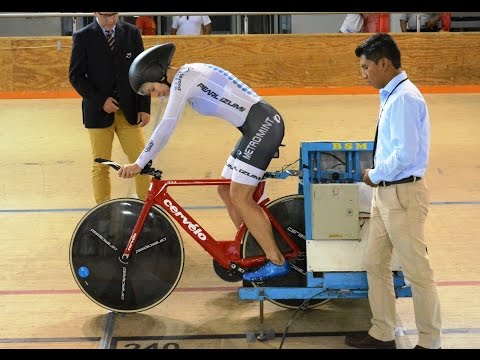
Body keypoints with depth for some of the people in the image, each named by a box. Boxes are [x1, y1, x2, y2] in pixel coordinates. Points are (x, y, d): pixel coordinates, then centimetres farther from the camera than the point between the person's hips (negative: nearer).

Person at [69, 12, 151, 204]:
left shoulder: (132, 33, 3)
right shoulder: (83, 37, -4)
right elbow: (75, 75, -3)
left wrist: (144, 108, -1)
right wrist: (101, 100, -13)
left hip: (129, 111, 2)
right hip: (98, 112, -2)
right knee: (100, 166, 4)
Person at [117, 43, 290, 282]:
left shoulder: (183, 80, -13)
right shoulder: (190, 75, 16)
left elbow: (166, 127, -16)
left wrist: (139, 164, -13)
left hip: (262, 125, -10)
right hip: (260, 126, 10)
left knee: (240, 197, -8)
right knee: (226, 191, 13)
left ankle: (276, 262, -2)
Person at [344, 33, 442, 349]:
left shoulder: (405, 98, -20)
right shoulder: (393, 96, 10)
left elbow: (406, 154, -26)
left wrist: (375, 175, -12)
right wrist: (378, 175, 7)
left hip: (403, 194, -10)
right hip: (386, 192, 10)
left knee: (417, 270, 3)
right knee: (375, 263, 16)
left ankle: (430, 342, 16)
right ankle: (382, 334, 28)